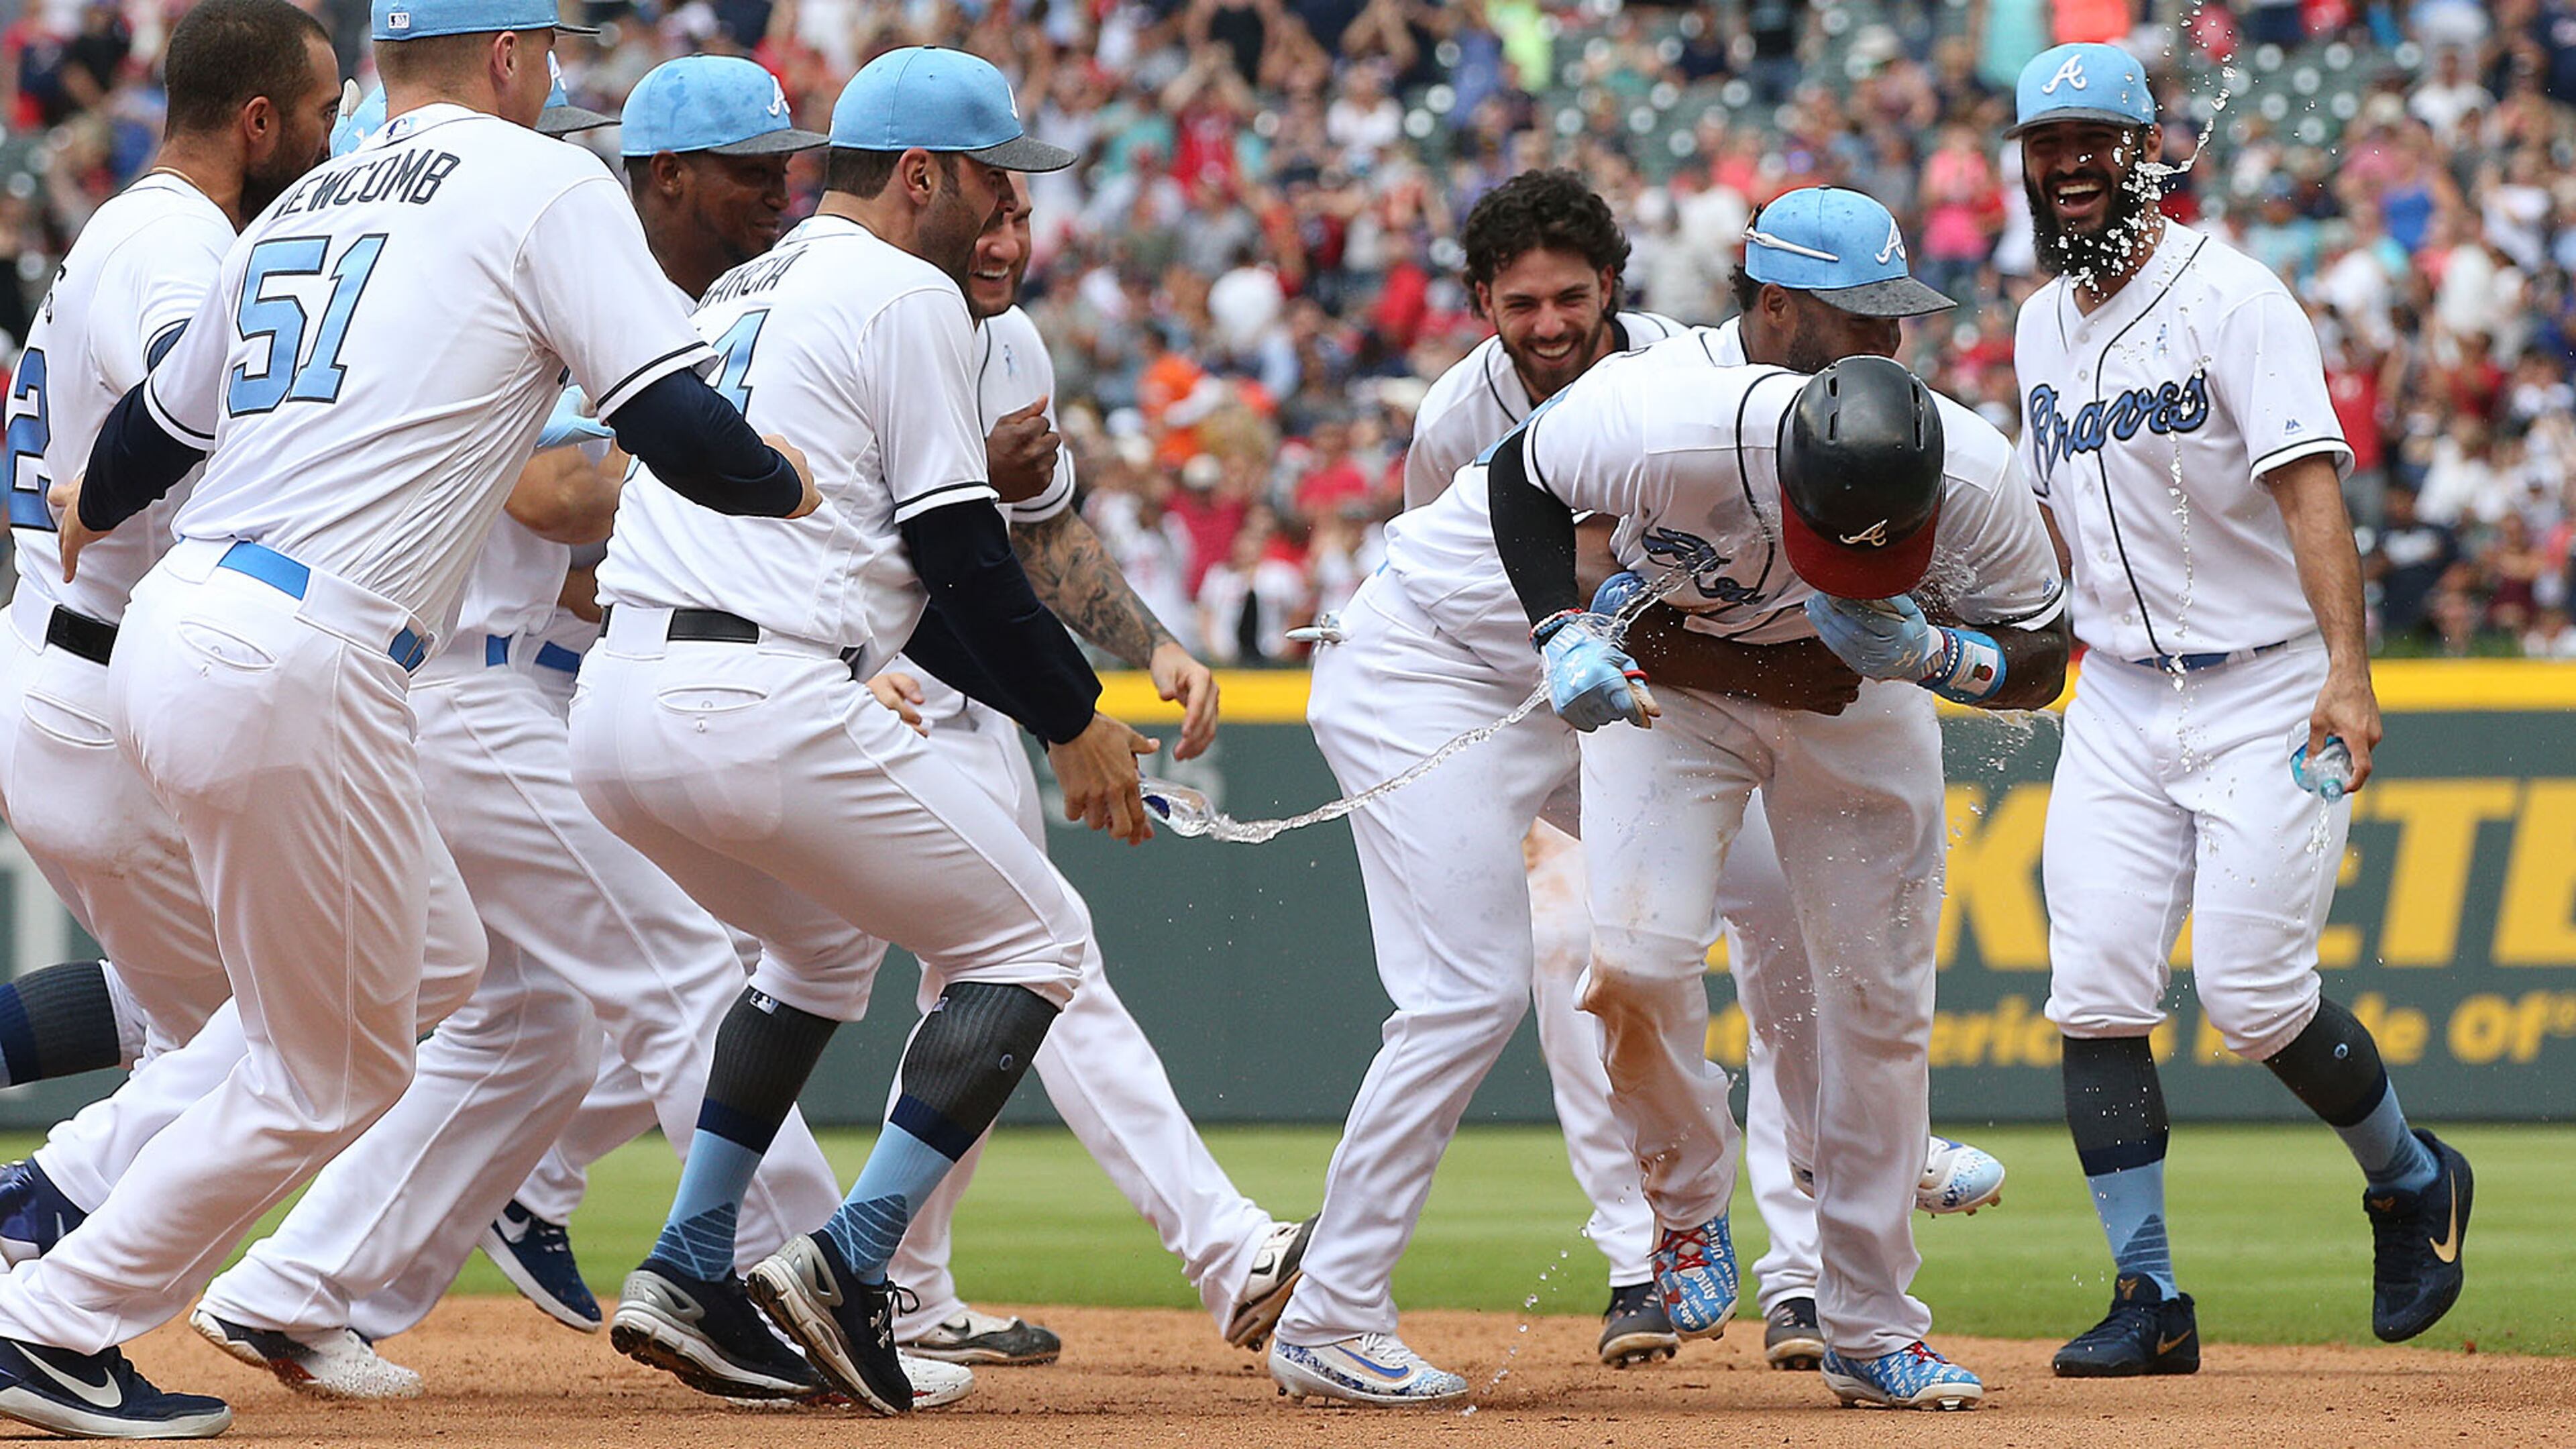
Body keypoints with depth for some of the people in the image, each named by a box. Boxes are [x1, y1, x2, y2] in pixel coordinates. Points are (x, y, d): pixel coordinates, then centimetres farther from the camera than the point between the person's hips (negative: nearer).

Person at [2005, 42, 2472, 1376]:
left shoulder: (2224, 295, -11)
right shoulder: (2043, 327, 11)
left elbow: (2309, 486, -20)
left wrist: (2346, 668, -30)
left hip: (2267, 691, -6)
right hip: (2117, 702, 6)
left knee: (2251, 993, -12)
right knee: (2095, 992, -6)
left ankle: (2412, 1181, 15)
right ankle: (2148, 1297, -1)